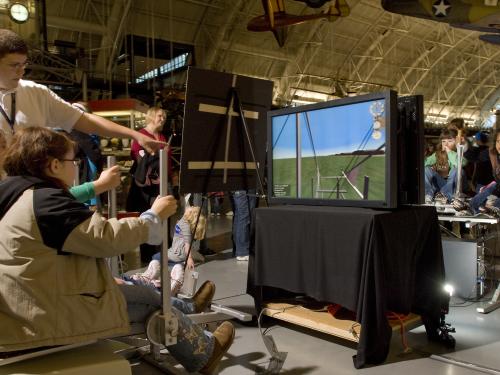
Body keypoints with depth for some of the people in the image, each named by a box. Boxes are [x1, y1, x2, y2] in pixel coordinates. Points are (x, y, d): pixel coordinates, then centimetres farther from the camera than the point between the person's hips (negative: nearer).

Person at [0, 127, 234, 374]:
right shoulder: (46, 200, -23)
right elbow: (109, 238, -24)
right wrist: (155, 215, -10)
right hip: (51, 316, -9)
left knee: (136, 288, 17)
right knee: (151, 301, 4)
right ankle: (204, 353, 23)